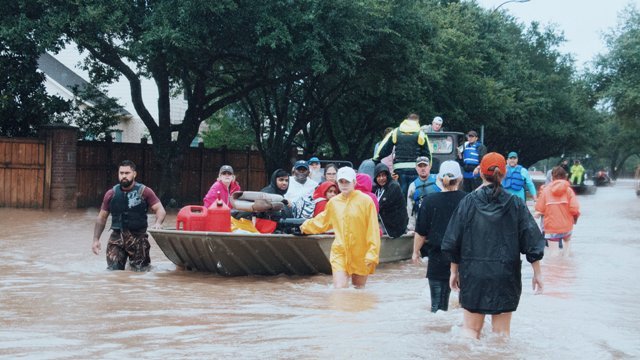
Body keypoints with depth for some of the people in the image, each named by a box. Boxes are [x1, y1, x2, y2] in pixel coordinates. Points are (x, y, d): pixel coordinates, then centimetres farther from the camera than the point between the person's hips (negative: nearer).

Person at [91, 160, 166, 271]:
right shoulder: (111, 194, 9)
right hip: (117, 238, 2)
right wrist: (96, 239, 8)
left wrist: (158, 223, -25)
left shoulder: (145, 192, 1)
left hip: (138, 238, -2)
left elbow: (160, 210, -3)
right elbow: (101, 218, 15)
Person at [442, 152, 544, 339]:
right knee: (502, 331, 8)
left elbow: (453, 242, 1)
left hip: (473, 274, 0)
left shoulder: (468, 202, -3)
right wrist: (537, 273, 8)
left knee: (471, 329, 7)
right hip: (505, 276, 0)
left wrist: (454, 271, 11)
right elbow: (532, 241, -1)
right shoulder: (515, 204, -2)